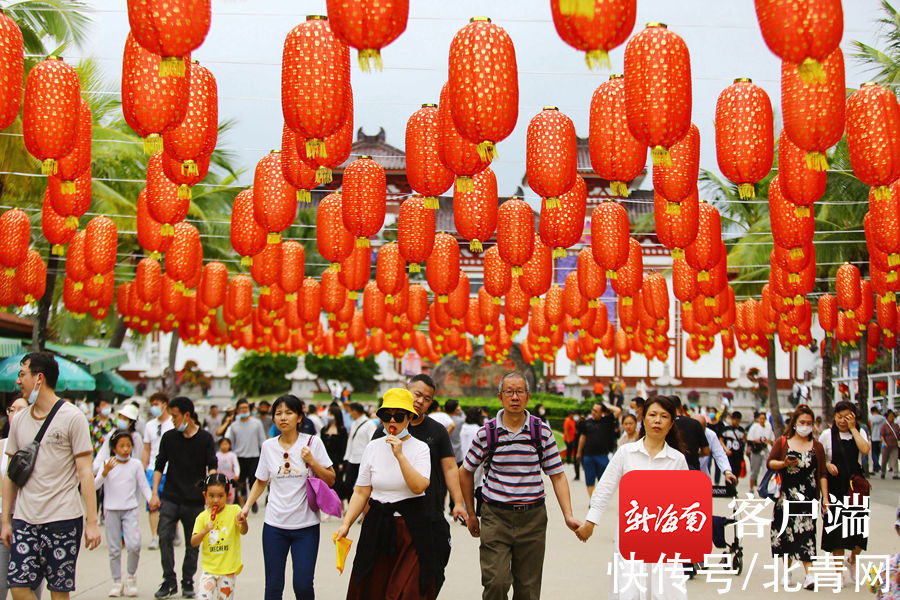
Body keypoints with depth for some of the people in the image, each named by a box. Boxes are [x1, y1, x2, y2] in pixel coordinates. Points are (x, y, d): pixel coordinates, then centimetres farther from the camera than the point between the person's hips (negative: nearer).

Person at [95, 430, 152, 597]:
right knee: (114, 549, 5)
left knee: (134, 545, -15)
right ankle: (117, 582, 18)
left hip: (130, 509, 0)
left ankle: (131, 576, 9)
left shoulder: (136, 464, 1)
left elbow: (143, 486, 6)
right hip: (111, 510, 0)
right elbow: (95, 485, -11)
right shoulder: (108, 463, -3)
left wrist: (151, 500, -8)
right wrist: (105, 472, -28)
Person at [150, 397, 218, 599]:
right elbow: (159, 466, 9)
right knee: (165, 537, -12)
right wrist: (154, 494, 1)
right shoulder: (168, 437, 6)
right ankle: (169, 581, -2)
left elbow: (212, 466, -1)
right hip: (170, 497, 1)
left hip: (195, 501, -1)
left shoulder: (205, 438, 1)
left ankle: (187, 582, 20)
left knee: (193, 543, 6)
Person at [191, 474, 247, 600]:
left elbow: (243, 531, -15)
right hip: (208, 568, 1)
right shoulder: (202, 517, -1)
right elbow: (193, 543, -4)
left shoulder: (234, 511, -5)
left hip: (228, 570, -1)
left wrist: (243, 522, -38)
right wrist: (204, 531, -23)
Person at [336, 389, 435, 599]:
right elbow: (361, 493, 6)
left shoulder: (420, 447, -2)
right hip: (377, 526, 3)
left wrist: (399, 455, -20)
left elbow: (419, 487, -16)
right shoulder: (373, 448, 5)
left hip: (412, 527, -3)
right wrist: (346, 524, -4)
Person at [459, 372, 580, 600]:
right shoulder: (487, 432, -2)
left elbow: (558, 476, 3)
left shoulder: (542, 431, 1)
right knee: (496, 582, -12)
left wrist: (568, 515, -8)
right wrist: (471, 514, 12)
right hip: (495, 515, -1)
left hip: (533, 516, 1)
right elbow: (466, 472, 10)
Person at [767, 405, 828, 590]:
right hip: (786, 495, 1)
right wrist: (785, 464, -16)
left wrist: (825, 498, 1)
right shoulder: (782, 442, 7)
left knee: (805, 531, -10)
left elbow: (822, 475, 7)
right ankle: (787, 570, 16)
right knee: (786, 531, 3)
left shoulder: (817, 446, 9)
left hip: (808, 496, 0)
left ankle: (809, 573, -13)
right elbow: (770, 463, 2)